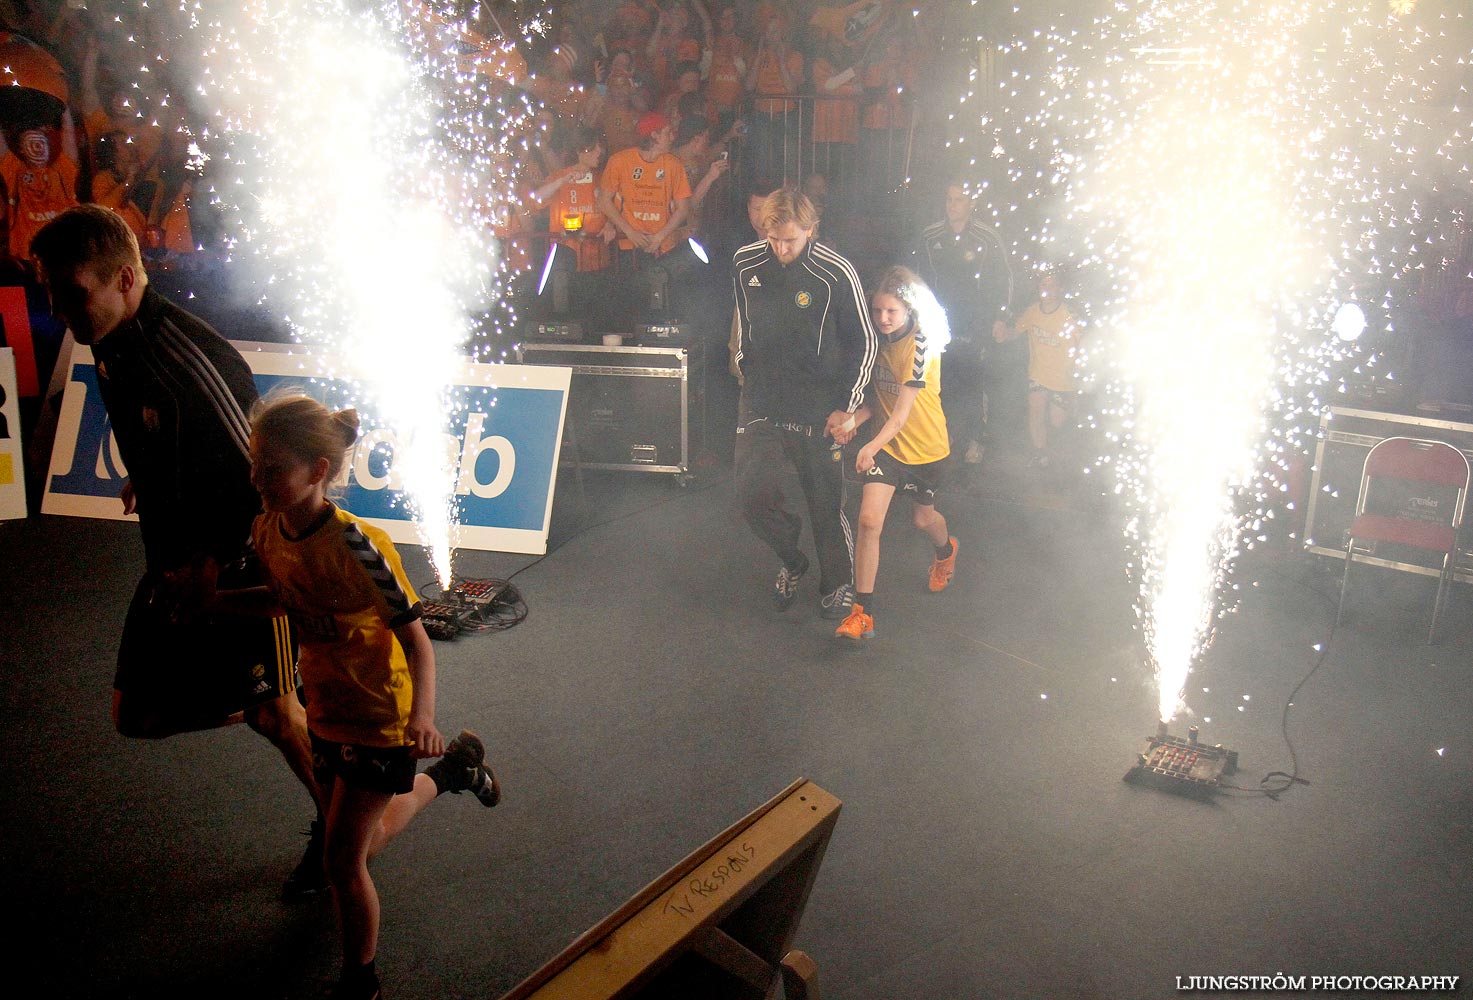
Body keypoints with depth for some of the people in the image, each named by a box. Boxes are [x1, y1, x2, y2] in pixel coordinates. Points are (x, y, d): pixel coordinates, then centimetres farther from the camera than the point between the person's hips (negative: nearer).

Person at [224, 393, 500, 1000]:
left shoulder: (356, 546, -30)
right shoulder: (268, 531, -9)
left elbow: (416, 639, -25)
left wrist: (421, 717, -39)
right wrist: (211, 599, 0)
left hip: (379, 720, -7)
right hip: (325, 713, 7)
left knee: (343, 861, -1)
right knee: (366, 840, 24)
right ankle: (452, 770, 49)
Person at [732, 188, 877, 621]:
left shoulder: (837, 274, -13)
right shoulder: (745, 264, -2)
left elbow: (864, 343, -4)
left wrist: (846, 407, -7)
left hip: (818, 407, -3)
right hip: (760, 401, 3)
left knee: (826, 504, 4)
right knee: (753, 495, -6)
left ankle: (839, 584, 28)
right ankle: (791, 562, 24)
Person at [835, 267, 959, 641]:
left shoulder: (920, 345, -20)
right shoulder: (879, 342, -2)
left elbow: (903, 410, -27)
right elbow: (877, 399, 7)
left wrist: (873, 445, -39)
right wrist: (852, 419, -12)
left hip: (925, 446, -3)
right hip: (885, 443, 3)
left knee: (922, 517, 19)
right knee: (869, 519, -14)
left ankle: (946, 550, 59)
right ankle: (863, 613, -9)